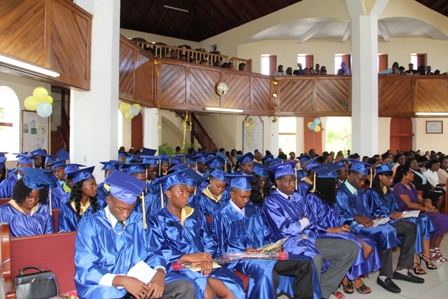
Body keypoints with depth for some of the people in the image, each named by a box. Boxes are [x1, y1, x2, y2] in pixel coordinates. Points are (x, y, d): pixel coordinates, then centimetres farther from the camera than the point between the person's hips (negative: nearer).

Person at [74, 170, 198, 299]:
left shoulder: (139, 221, 8)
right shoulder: (90, 225, -3)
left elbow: (153, 252, 10)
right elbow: (85, 270, -9)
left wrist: (160, 273, -14)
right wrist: (121, 280, -25)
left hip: (142, 281, 3)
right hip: (107, 286, -3)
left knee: (185, 287, -19)